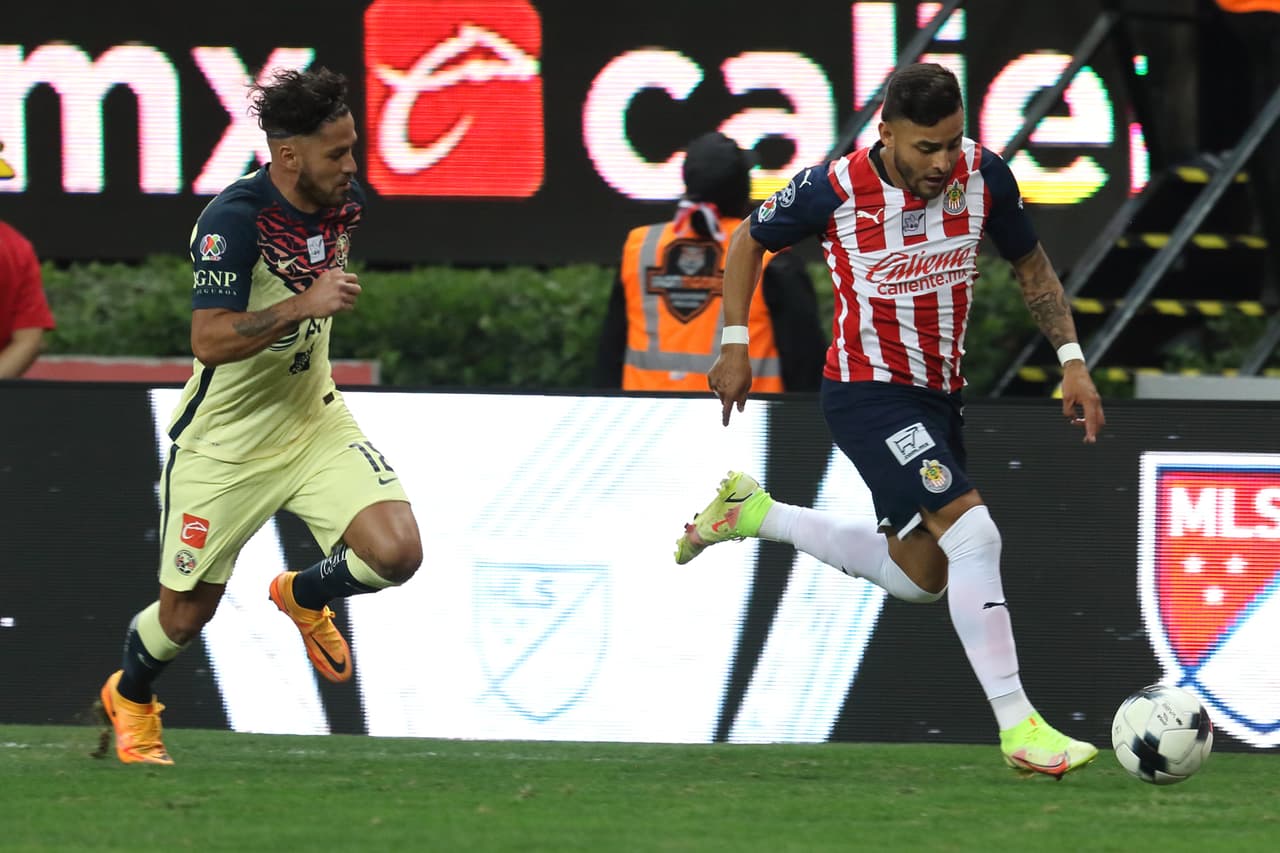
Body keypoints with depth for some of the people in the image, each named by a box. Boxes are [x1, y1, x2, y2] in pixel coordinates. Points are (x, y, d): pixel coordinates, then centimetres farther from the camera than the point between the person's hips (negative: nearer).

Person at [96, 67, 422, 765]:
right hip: (224, 442, -5)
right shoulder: (232, 219, -27)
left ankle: (304, 596, 18)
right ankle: (130, 696, 42)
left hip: (313, 419, 5)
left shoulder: (344, 202, -5)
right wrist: (306, 304, -40)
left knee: (396, 551, -16)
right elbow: (210, 341, -33)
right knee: (187, 613, 7)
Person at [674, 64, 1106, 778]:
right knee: (974, 532, -22)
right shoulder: (835, 189, -20)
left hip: (940, 393, 7)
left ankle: (755, 514, 34)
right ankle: (1019, 727, -19)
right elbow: (751, 241, 0)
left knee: (921, 577, 18)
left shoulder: (984, 175, -10)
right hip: (868, 393, -7)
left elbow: (1032, 266, 7)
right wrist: (735, 346, -2)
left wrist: (1072, 360, -1)